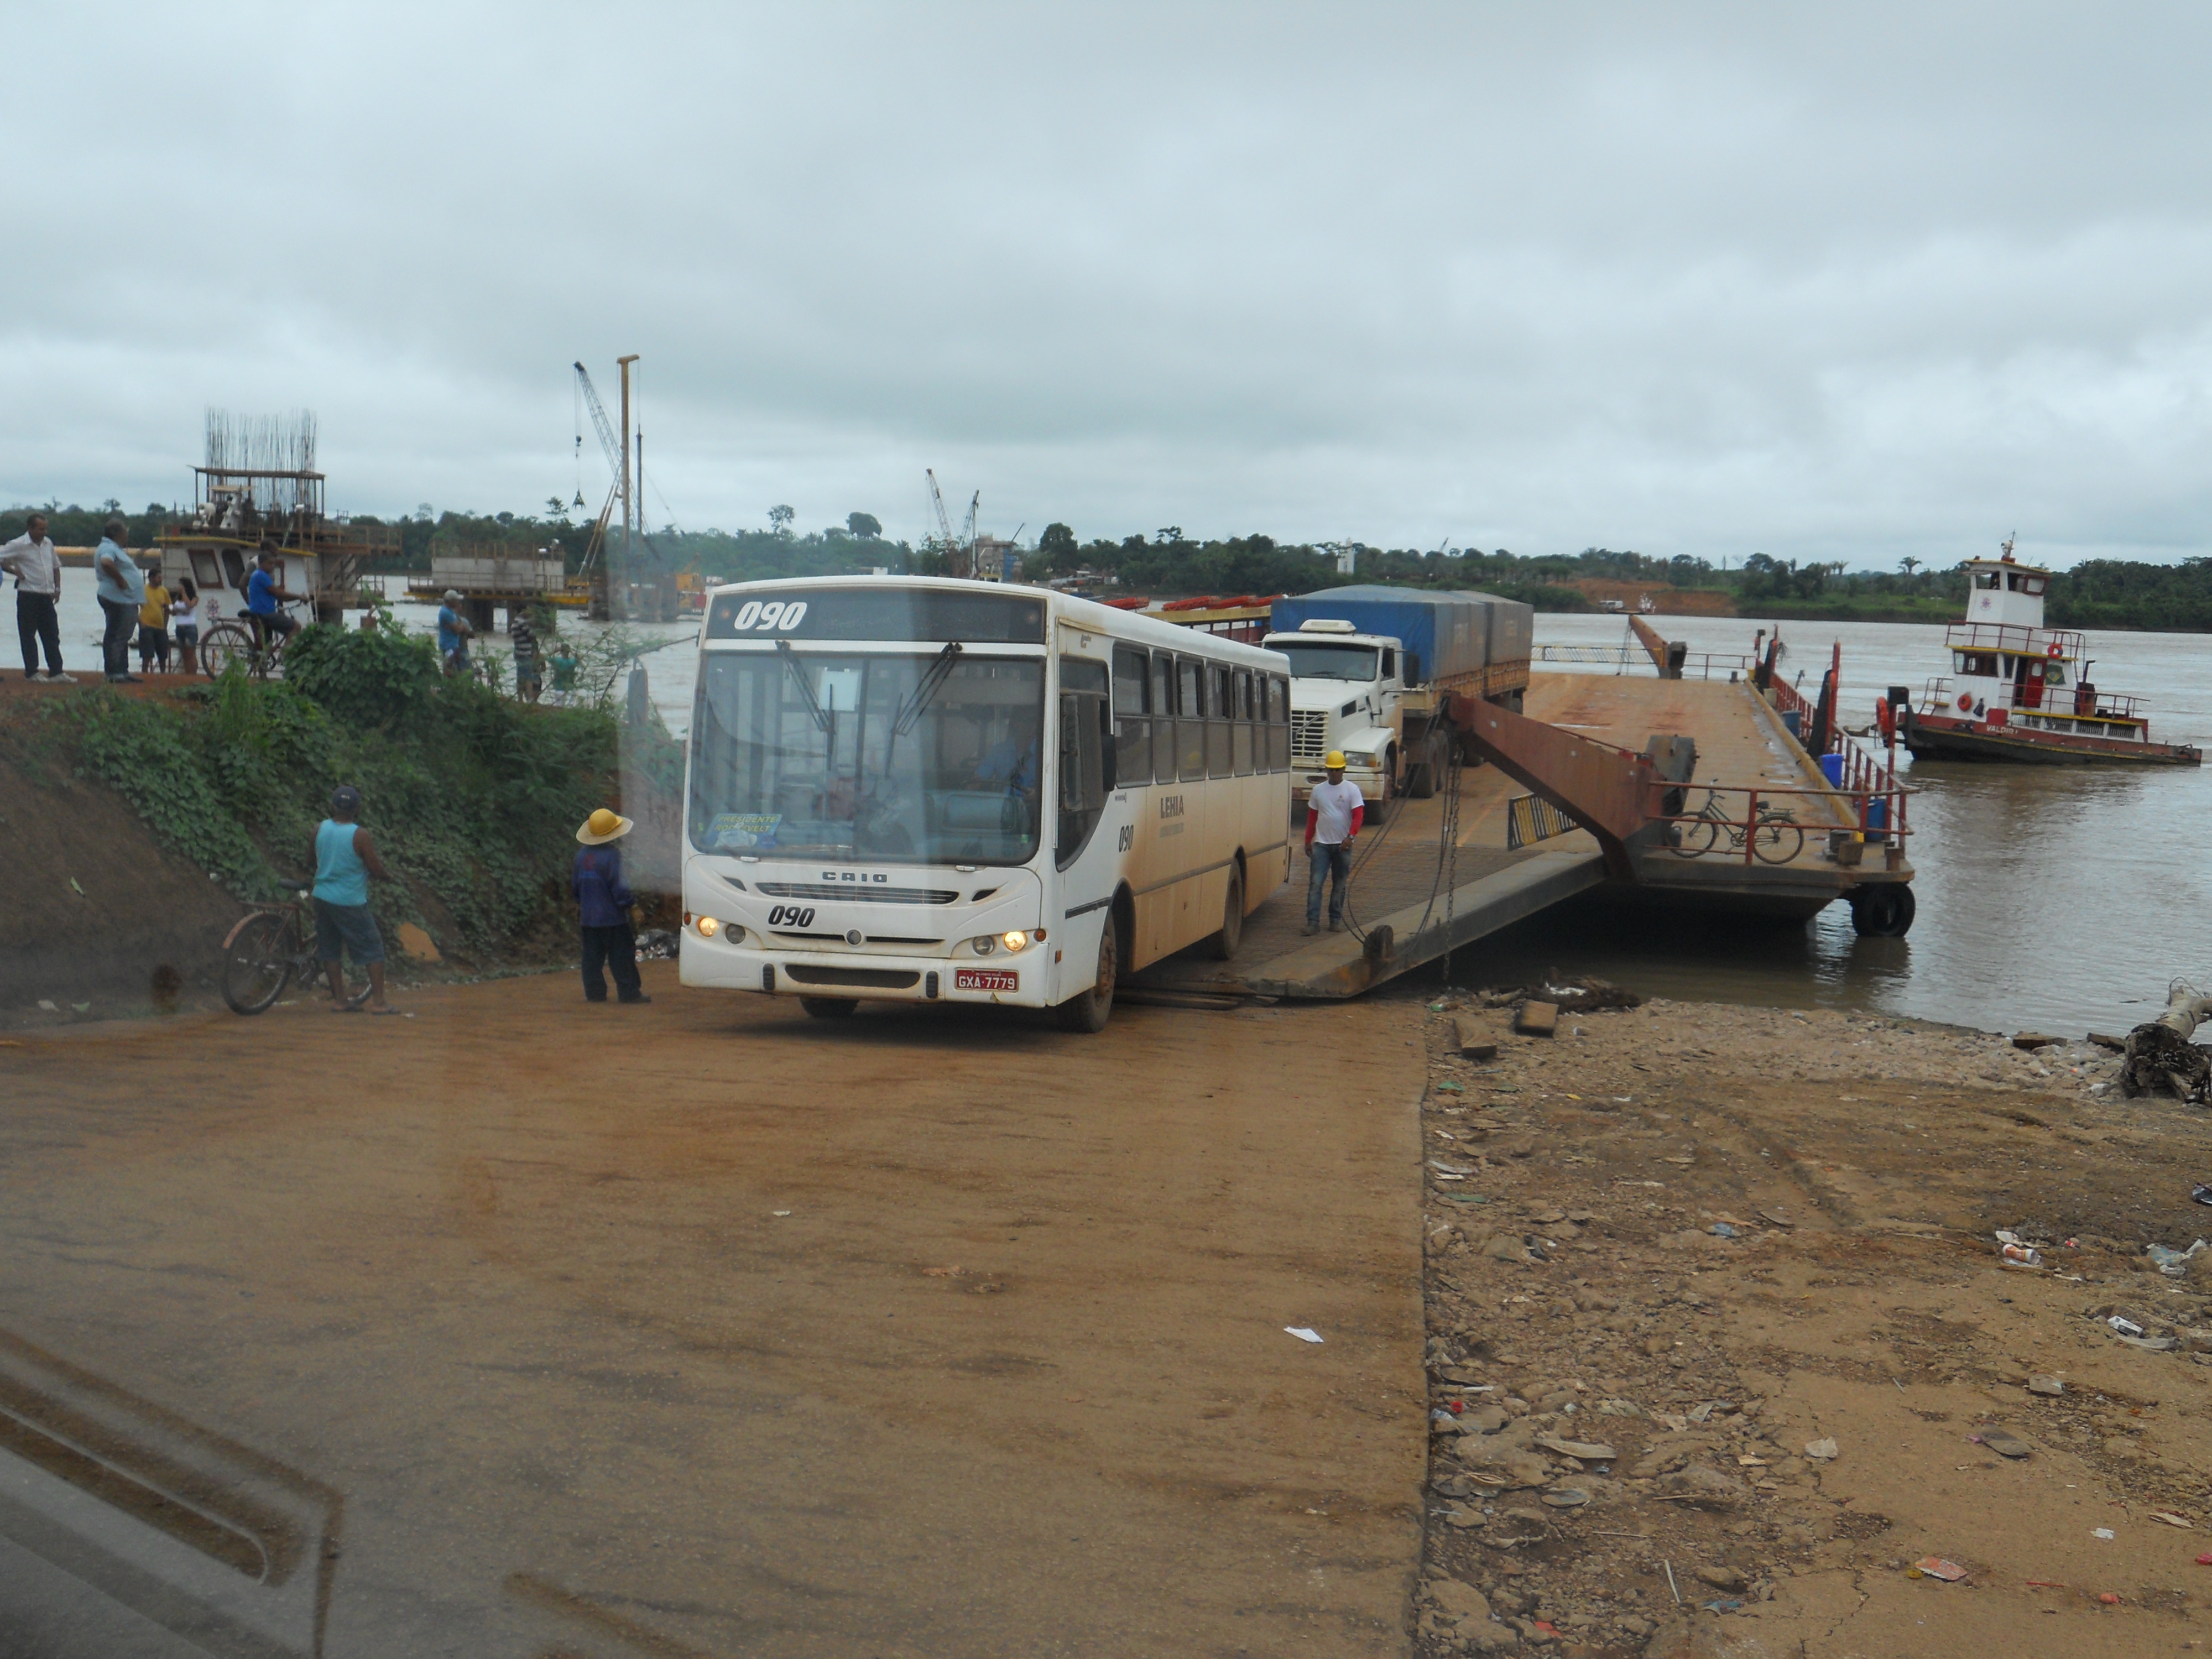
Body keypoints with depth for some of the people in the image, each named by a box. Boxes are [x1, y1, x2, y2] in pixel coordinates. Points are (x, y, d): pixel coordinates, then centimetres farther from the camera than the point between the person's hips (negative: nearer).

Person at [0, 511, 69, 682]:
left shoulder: (48, 544, 10)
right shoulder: (18, 545, -8)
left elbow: (56, 567, 21)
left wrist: (57, 588, 11)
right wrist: (15, 572, -13)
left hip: (47, 597, 6)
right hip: (28, 596, -6)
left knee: (52, 635, 5)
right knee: (28, 636, 1)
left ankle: (56, 673, 8)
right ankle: (32, 673, 5)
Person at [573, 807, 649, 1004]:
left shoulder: (582, 854, 6)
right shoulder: (612, 854, -16)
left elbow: (575, 884, 14)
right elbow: (618, 886, -18)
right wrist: (632, 904, -7)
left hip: (588, 916, 6)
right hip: (612, 915, -6)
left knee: (592, 956, 10)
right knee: (622, 955, -1)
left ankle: (594, 992, 9)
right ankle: (629, 992, 0)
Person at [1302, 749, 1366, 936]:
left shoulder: (1352, 790, 0)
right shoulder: (1318, 790, 9)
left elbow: (1359, 816, -7)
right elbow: (1312, 816, 14)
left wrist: (1350, 837, -20)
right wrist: (1308, 841, 11)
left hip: (1343, 845, -1)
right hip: (1321, 844, 1)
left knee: (1339, 885, 6)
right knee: (1315, 883, -9)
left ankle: (1336, 921, 15)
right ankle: (1313, 922, -10)